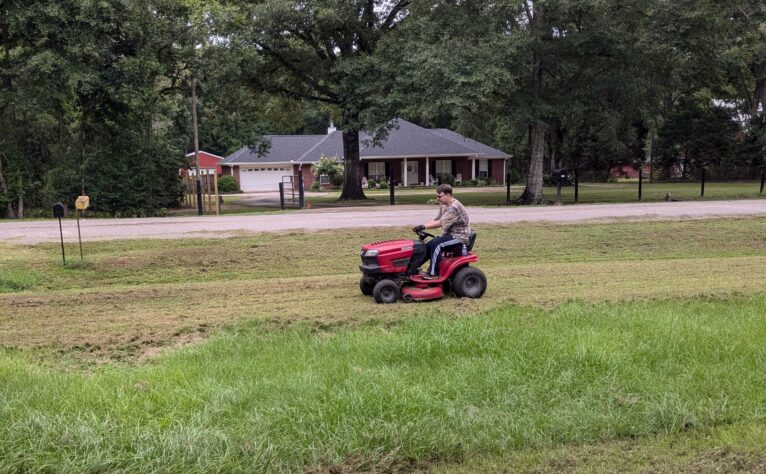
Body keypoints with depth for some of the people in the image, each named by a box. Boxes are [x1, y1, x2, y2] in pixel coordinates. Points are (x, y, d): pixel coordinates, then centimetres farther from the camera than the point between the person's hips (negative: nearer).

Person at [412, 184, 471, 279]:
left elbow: (440, 223, -27)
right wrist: (421, 226, -8)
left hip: (460, 237, -10)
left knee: (437, 243, -27)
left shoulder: (454, 207, -22)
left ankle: (433, 273, -21)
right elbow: (435, 220, 7)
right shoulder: (444, 206, 9)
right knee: (428, 245, 1)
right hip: (451, 235, 10)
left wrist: (424, 227, -26)